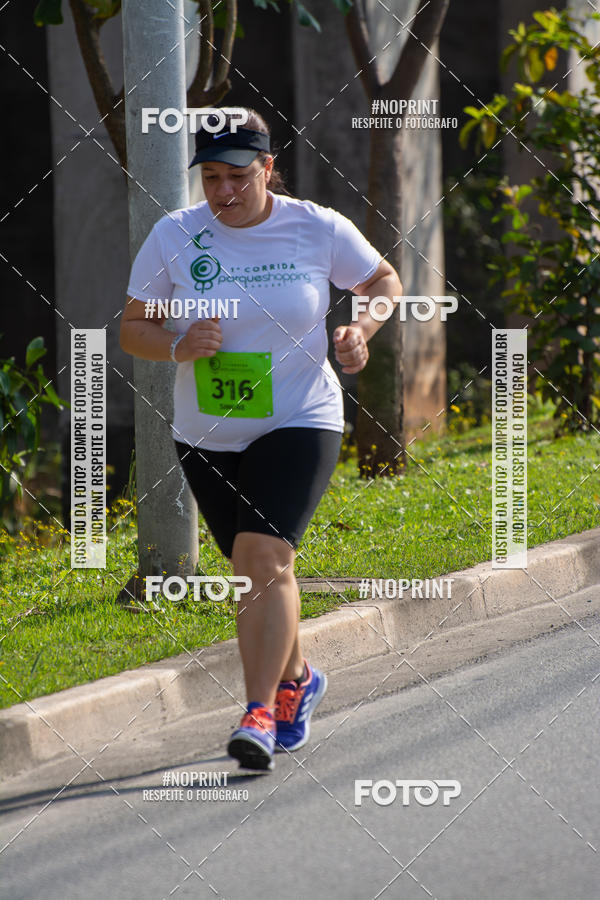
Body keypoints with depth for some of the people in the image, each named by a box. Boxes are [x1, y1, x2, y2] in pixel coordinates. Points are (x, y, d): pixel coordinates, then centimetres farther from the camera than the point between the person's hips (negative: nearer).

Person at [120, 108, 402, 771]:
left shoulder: (317, 229, -7)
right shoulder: (173, 237, -6)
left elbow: (384, 280, 10)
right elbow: (133, 328, 1)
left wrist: (362, 329, -10)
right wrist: (179, 347, -20)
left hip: (299, 423, -3)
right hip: (207, 438, 3)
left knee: (265, 556, -21)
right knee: (255, 570, 13)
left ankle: (261, 712, -22)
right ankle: (296, 679, 40)